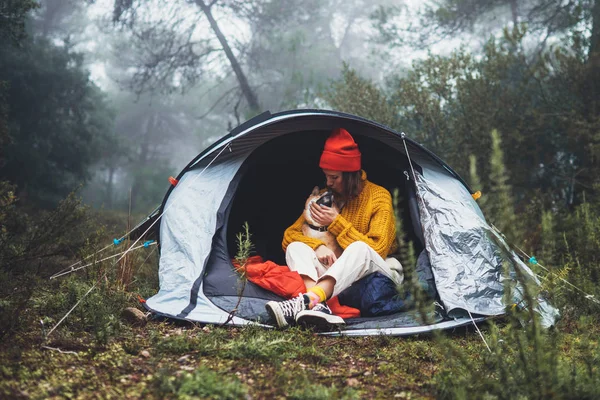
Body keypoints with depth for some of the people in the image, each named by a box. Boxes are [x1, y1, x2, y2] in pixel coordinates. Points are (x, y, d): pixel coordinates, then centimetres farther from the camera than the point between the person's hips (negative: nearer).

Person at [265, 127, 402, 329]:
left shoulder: (378, 197, -7)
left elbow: (376, 250, -11)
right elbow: (289, 235, 3)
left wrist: (337, 223, -16)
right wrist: (318, 246, -19)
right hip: (338, 281, 4)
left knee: (359, 248, -38)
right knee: (295, 247, -21)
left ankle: (305, 302, -59)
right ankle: (318, 305, -51)